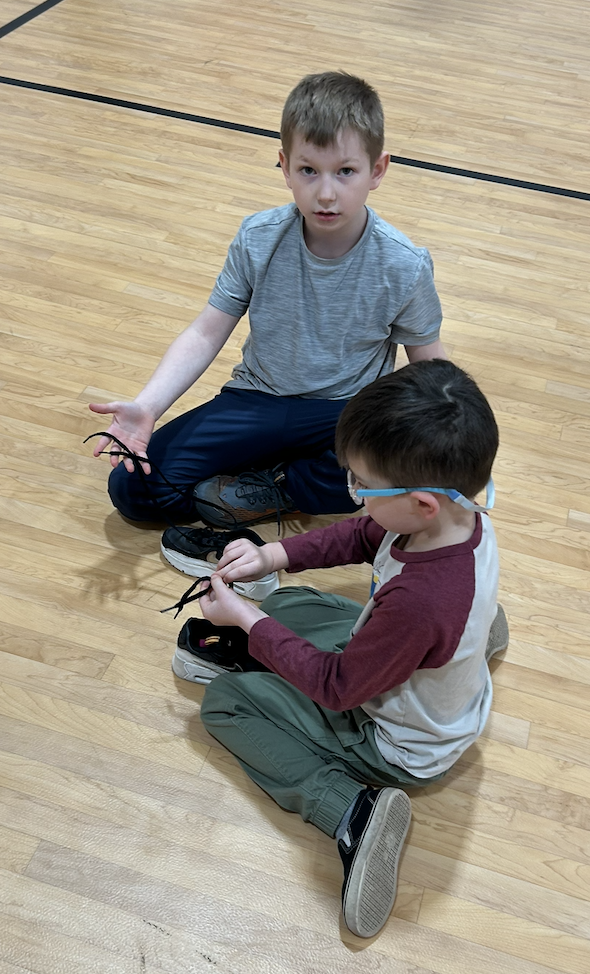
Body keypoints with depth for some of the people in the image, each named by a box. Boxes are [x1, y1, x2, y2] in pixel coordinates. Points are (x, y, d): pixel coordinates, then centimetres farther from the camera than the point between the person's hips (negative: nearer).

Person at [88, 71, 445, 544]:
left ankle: (265, 488, -11)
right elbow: (207, 333, -6)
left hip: (349, 412, -1)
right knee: (131, 487, -10)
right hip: (259, 399, 2)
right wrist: (146, 406, -19)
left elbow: (428, 364, -3)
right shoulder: (258, 240, -11)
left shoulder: (403, 266, -14)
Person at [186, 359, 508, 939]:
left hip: (401, 751, -7)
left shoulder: (417, 601, -43)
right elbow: (361, 537, 0)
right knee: (287, 606, 20)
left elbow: (338, 687, -26)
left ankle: (350, 810, -11)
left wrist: (247, 620, -17)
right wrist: (273, 556, -10)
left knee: (224, 699, -2)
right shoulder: (465, 515, -19)